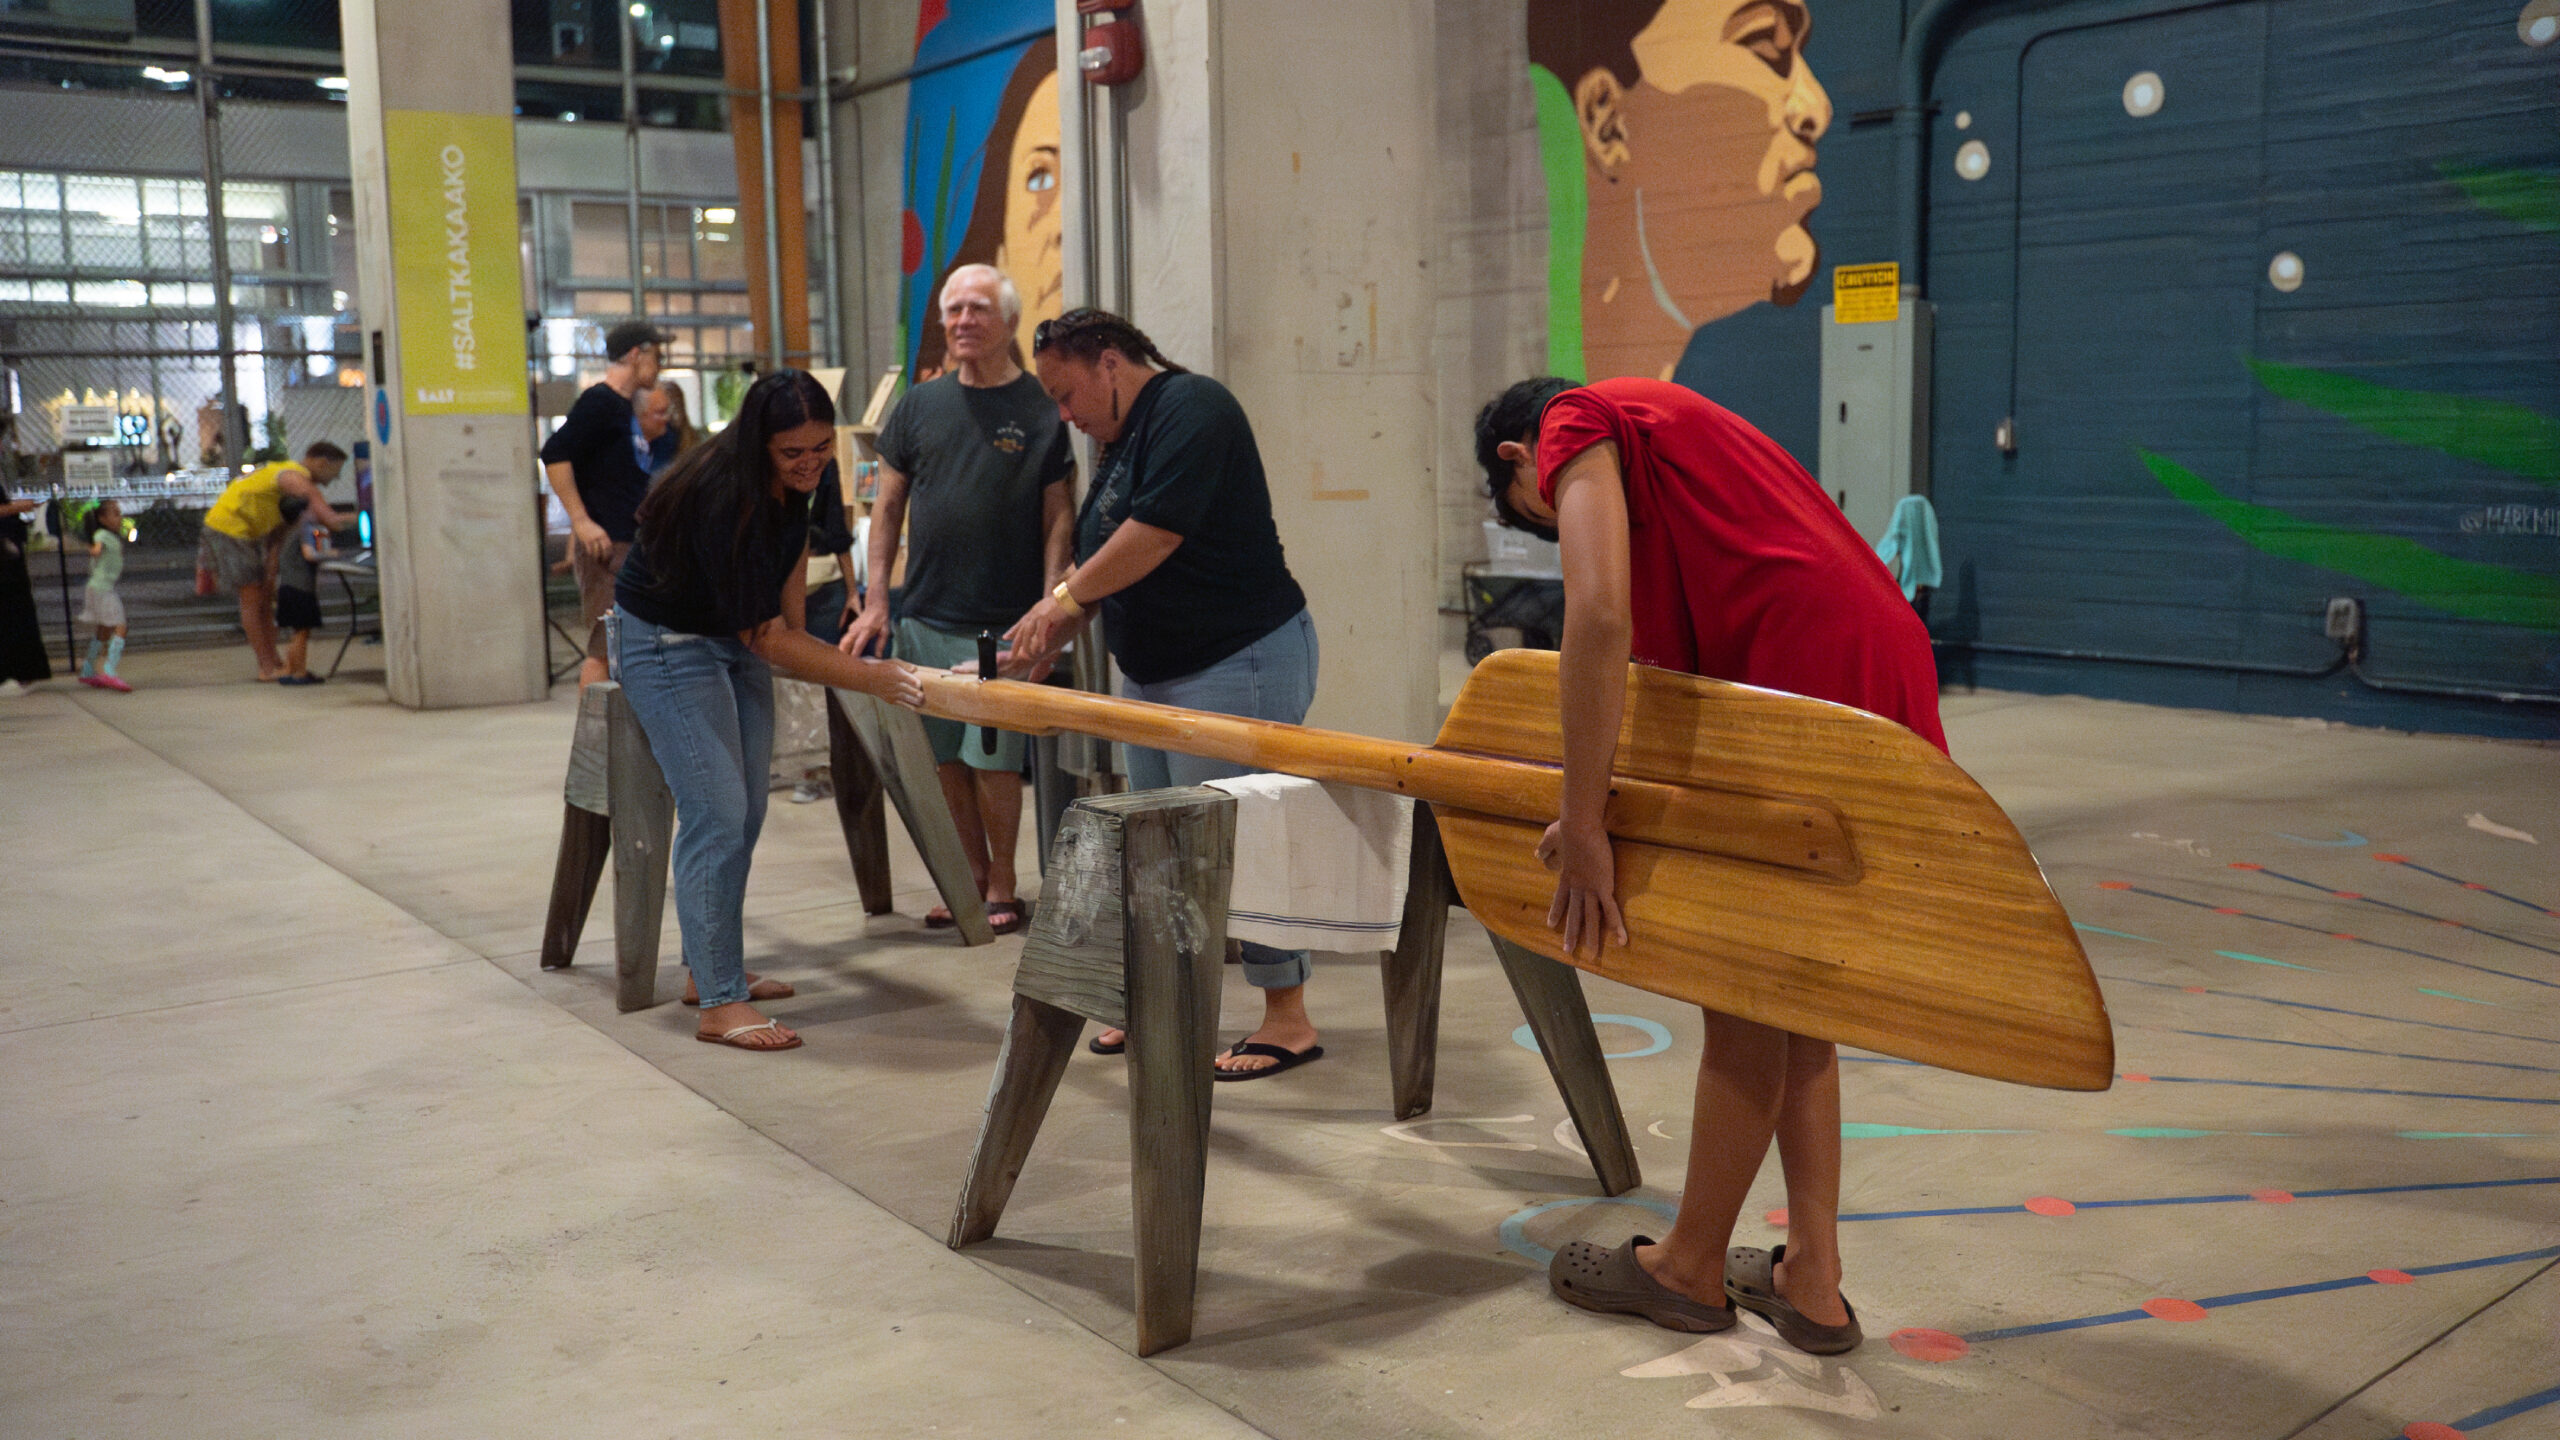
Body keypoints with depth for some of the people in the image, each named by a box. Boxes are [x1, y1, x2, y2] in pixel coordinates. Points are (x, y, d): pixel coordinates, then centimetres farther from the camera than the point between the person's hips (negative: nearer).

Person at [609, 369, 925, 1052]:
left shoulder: (794, 482, -10)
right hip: (666, 643, -9)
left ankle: (708, 968, 23)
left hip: (734, 636, 9)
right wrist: (869, 676, -34)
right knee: (716, 815, -15)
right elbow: (767, 638, -32)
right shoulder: (722, 500, -34)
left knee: (746, 814, 10)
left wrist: (797, 632, 4)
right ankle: (719, 1004, -11)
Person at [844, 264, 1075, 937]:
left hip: (1004, 624, -4)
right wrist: (876, 599, 6)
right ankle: (972, 874, 23)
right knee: (945, 756, 9)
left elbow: (1059, 518, -3)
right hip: (925, 616, 4)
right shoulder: (919, 405, 9)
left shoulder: (1041, 408, -1)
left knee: (992, 756, -4)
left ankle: (1003, 885, 12)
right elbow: (888, 505, 13)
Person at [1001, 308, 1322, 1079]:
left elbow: (1157, 530, -22)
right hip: (1157, 671, 10)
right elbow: (1105, 562, 20)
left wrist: (1064, 596, -14)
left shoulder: (1190, 407, -13)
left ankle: (1288, 1019, 3)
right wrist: (1059, 627, 4)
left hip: (1239, 661, -10)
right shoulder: (1120, 441, 17)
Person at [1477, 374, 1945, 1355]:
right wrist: (1604, 811, 19)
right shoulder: (1664, 428, 30)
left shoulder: (1576, 425, 1)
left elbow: (1600, 617, -16)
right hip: (1884, 664, 10)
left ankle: (1690, 1268, 21)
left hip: (1811, 683, -9)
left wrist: (1583, 829, -14)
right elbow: (1672, 643, 25)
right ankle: (1811, 1282, 22)